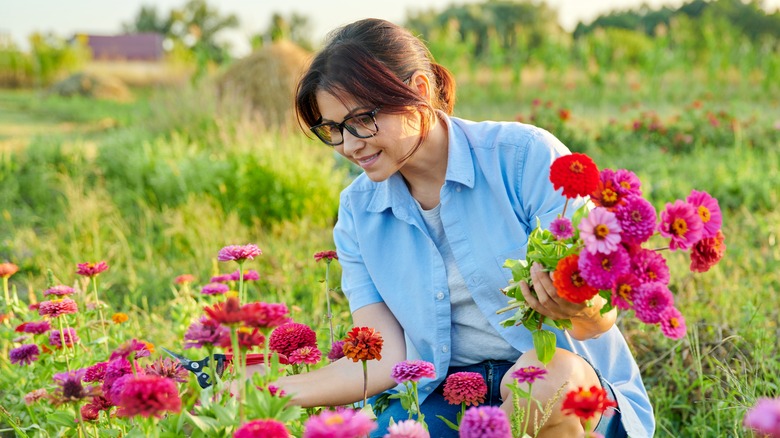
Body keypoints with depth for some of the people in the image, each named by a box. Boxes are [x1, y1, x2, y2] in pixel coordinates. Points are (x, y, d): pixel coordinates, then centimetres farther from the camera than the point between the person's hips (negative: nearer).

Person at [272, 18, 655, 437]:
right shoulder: (357, 211, 1)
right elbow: (386, 360, -2)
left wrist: (584, 311, -36)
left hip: (574, 388, -2)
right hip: (447, 395, 3)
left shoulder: (526, 156, -13)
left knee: (546, 380, -37)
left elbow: (601, 317, -12)